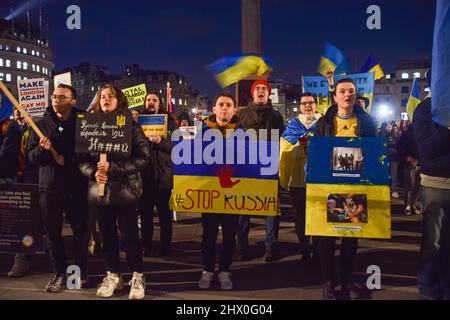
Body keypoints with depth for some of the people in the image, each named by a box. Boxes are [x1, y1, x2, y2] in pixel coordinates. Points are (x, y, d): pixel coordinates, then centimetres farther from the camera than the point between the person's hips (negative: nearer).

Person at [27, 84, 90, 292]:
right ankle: (59, 273, 20)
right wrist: (42, 148, -16)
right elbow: (31, 157, 4)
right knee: (52, 232, 6)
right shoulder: (42, 125, 8)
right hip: (49, 186, 2)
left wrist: (68, 160, -13)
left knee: (80, 230, 4)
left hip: (77, 187, -2)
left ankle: (81, 271, 19)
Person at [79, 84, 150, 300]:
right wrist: (93, 172, -14)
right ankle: (113, 275, 26)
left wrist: (112, 167, -18)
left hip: (125, 188, -3)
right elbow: (82, 158, 7)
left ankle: (137, 276, 17)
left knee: (130, 234, 1)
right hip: (100, 189, 4)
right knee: (107, 234, 11)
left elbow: (143, 158, -10)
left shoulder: (131, 126, -3)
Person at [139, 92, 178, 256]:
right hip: (143, 173, 2)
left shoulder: (169, 122, 6)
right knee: (145, 211, 5)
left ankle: (166, 245, 13)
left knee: (164, 211, 4)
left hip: (163, 173, -1)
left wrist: (161, 141, -18)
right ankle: (146, 244, 16)